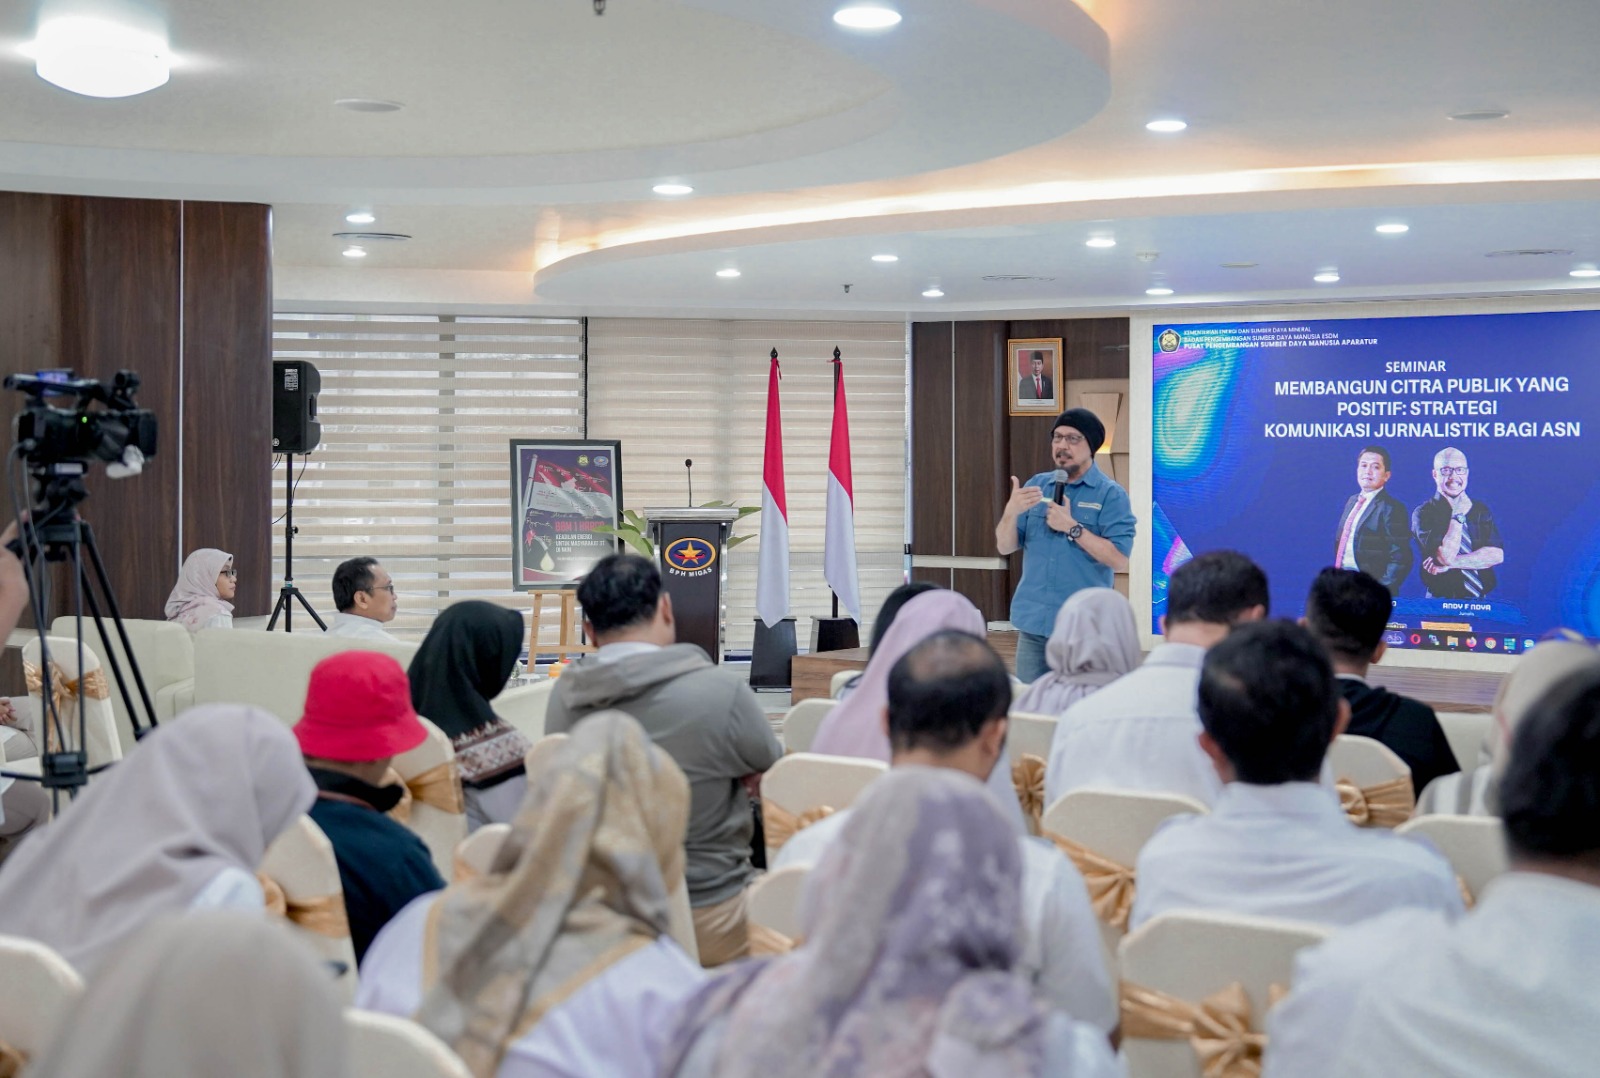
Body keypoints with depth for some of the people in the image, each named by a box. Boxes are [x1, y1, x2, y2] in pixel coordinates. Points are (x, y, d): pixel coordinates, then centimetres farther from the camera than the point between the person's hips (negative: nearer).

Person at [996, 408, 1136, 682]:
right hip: (1033, 621, 4)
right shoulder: (1036, 485, 9)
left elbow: (1120, 560, -12)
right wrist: (1012, 511, -12)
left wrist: (1072, 527, -16)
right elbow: (1005, 547, 7)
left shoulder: (1111, 494, -4)